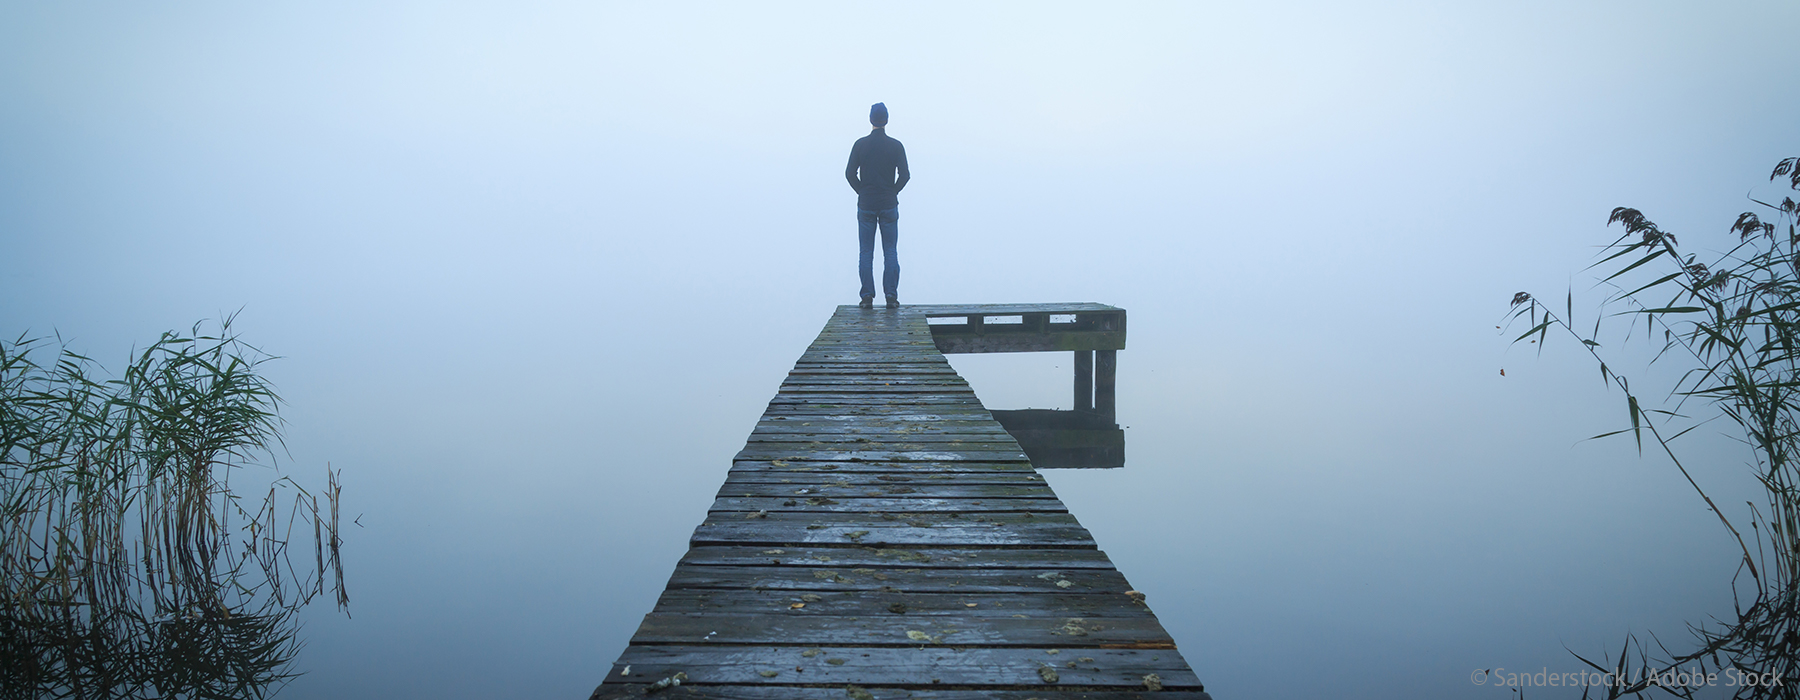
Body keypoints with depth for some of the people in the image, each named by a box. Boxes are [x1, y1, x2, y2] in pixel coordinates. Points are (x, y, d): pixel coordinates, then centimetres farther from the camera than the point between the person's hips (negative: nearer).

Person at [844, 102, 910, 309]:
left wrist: (862, 192, 8)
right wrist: (892, 192, 7)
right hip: (889, 206, 0)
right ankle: (891, 296, 0)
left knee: (866, 253, 4)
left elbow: (850, 173, -3)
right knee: (890, 252, 5)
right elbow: (904, 175, -6)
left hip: (866, 205, 0)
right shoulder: (895, 146, -2)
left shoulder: (860, 144, -1)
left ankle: (867, 296, 1)